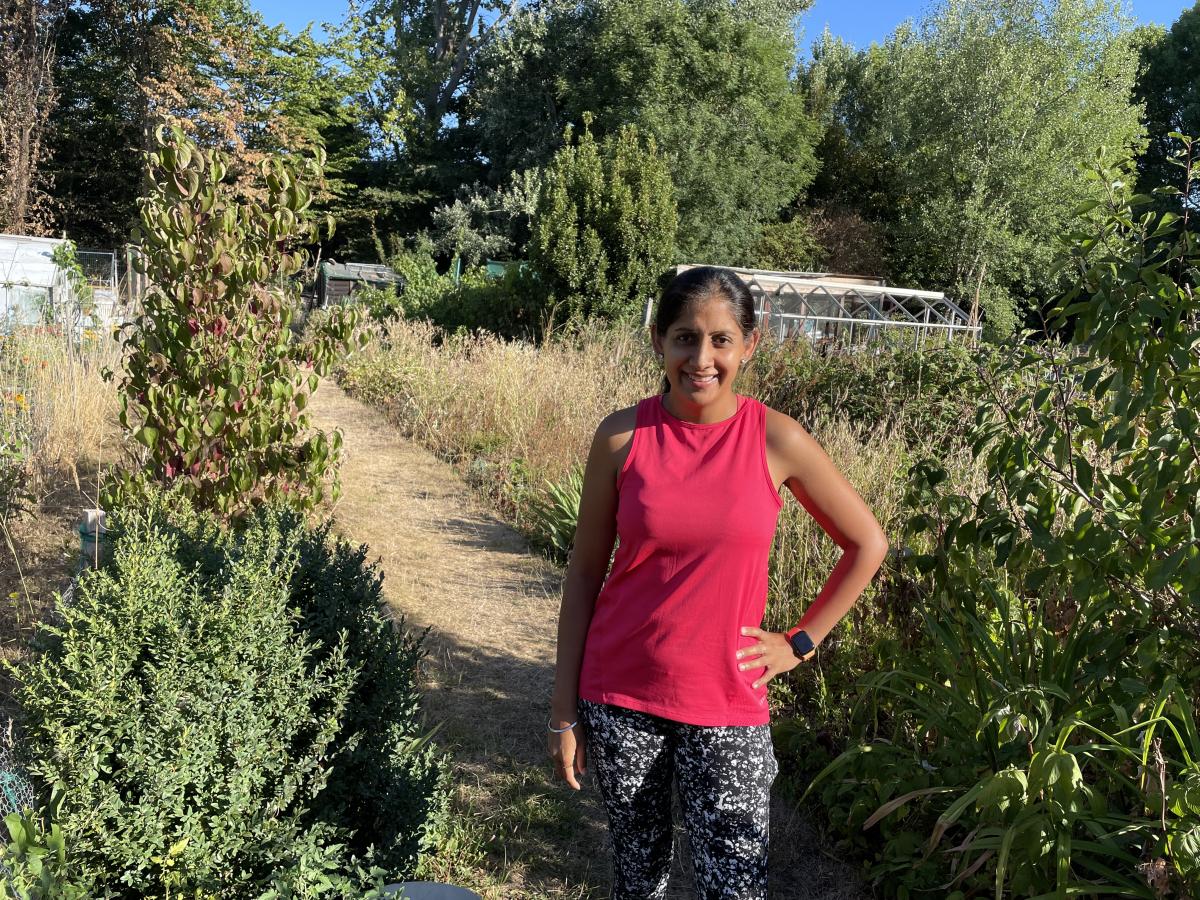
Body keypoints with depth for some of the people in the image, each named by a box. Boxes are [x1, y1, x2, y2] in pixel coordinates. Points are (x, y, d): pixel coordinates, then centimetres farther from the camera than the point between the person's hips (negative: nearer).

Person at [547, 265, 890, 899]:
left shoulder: (777, 440, -8)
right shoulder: (623, 437, -7)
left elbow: (867, 546, 4)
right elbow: (585, 571, -1)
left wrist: (800, 643, 1)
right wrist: (564, 709, -1)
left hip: (727, 706, 0)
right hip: (620, 696, 1)